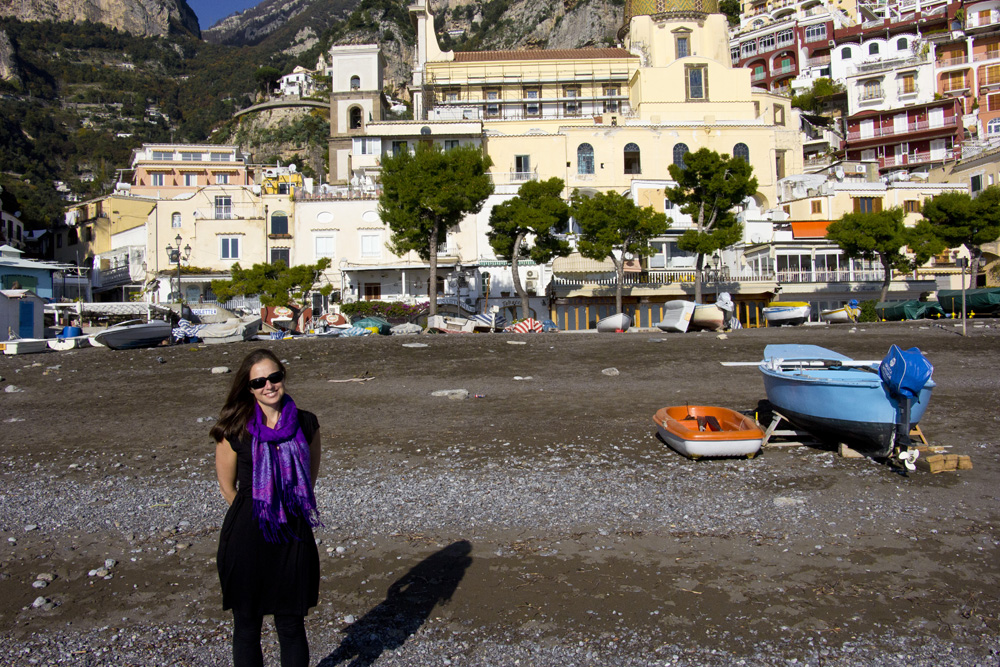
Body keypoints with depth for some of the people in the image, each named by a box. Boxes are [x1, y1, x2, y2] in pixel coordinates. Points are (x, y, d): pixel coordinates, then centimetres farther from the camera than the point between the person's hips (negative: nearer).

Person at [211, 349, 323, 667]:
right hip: (247, 539, -1)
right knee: (246, 624, 12)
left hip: (293, 537, 2)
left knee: (292, 625, 11)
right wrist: (255, 514, 7)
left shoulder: (306, 424, 0)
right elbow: (227, 486, 3)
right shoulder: (235, 430, -7)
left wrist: (286, 511, 8)